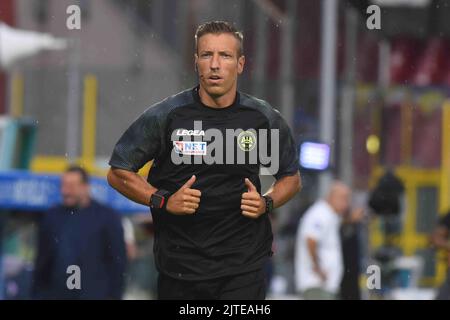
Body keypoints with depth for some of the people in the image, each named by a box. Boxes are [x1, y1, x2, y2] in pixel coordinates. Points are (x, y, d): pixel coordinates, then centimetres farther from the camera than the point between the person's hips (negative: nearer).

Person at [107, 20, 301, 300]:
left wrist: (266, 203, -4)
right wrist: (163, 201, -12)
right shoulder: (165, 116, -5)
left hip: (244, 264, 0)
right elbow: (118, 173, 2)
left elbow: (291, 177, 16)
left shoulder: (264, 118, 1)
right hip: (180, 264, 0)